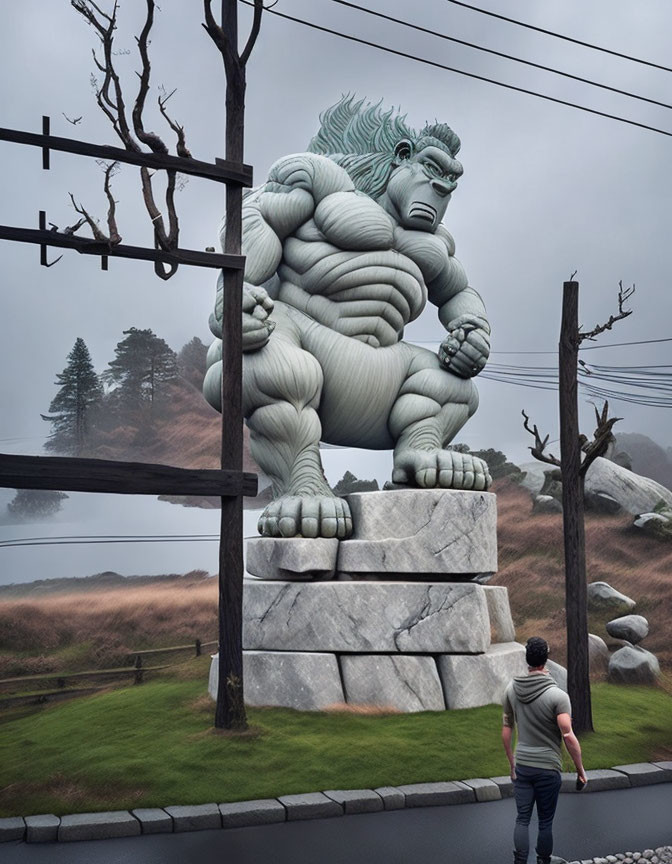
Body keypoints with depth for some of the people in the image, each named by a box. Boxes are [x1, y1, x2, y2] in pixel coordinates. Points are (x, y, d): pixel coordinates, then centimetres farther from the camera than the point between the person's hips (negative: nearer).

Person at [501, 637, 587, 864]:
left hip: (522, 766, 3)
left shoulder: (512, 689, -3)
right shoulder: (557, 695, -18)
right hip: (548, 768, -3)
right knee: (545, 822, 11)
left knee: (522, 818, 9)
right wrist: (580, 770, -9)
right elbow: (568, 737, -20)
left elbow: (506, 731, 5)